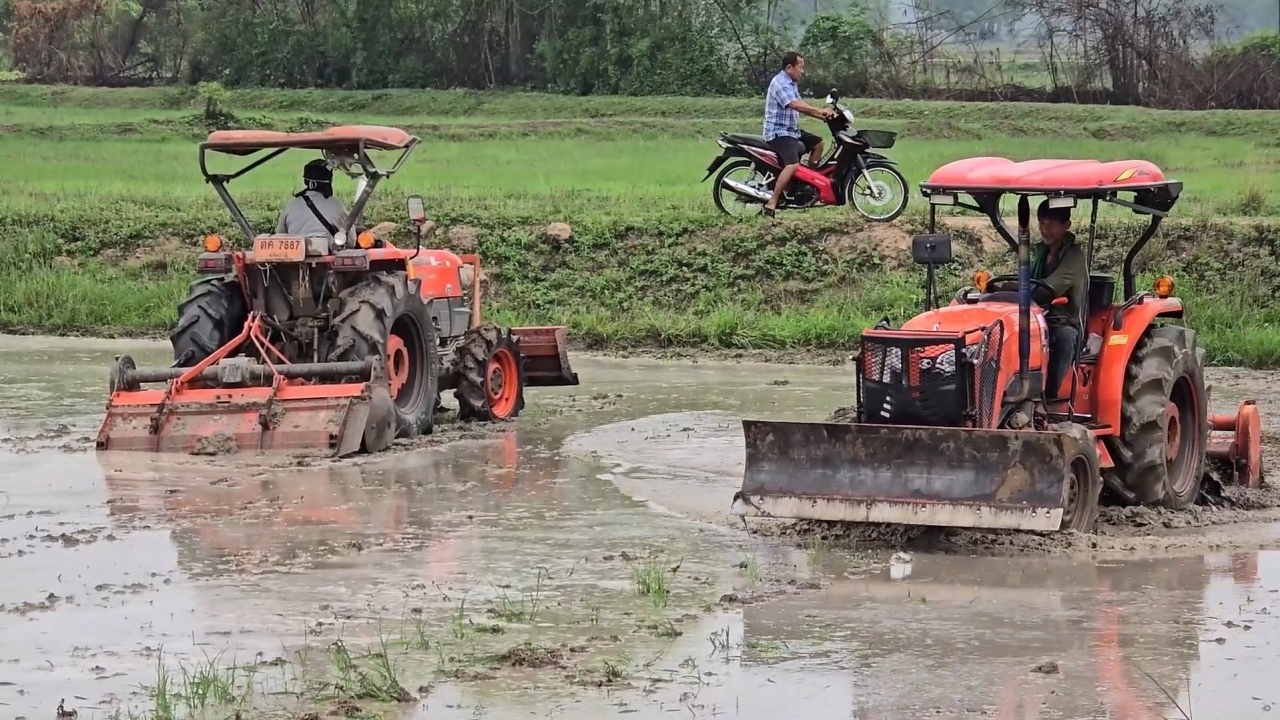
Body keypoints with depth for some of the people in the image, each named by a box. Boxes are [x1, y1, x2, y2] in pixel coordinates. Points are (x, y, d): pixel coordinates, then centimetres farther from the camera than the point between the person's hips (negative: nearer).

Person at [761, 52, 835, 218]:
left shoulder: (791, 84, 16)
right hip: (779, 132, -11)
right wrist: (820, 110, -31)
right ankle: (771, 204, -30)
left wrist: (821, 116, 4)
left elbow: (800, 107, 17)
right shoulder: (780, 83, -18)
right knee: (793, 165, -28)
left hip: (792, 130, 11)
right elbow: (794, 104, -31)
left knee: (817, 143, 21)